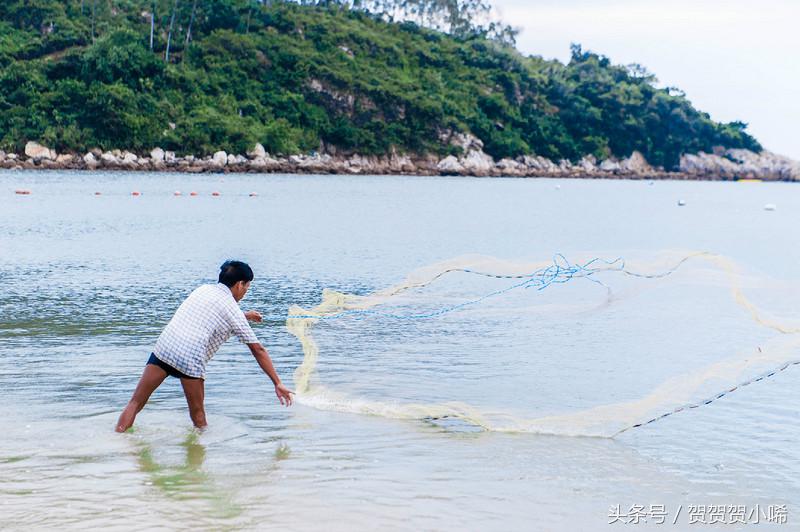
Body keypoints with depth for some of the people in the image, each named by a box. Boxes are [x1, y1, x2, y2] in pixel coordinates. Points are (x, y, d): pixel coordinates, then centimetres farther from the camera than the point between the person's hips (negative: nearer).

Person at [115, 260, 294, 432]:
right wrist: (278, 383, 9)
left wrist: (244, 316, 52)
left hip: (164, 346, 4)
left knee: (136, 403, 5)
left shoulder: (203, 289, 21)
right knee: (197, 414, 13)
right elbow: (258, 350, 6)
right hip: (191, 358, -4)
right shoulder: (234, 311, 6)